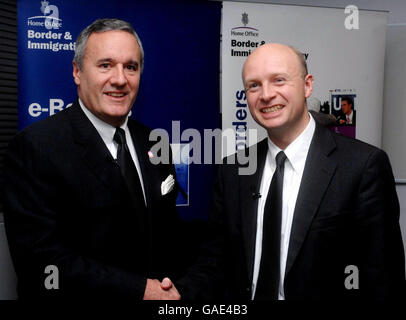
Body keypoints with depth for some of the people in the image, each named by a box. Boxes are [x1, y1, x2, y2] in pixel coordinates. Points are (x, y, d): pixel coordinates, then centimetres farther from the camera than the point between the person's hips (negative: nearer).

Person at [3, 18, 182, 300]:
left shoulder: (153, 145, -3)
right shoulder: (34, 147, -19)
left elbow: (168, 231, 4)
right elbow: (41, 260, -24)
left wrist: (168, 283, -12)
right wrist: (139, 290, -23)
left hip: (157, 290, 5)